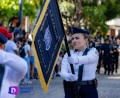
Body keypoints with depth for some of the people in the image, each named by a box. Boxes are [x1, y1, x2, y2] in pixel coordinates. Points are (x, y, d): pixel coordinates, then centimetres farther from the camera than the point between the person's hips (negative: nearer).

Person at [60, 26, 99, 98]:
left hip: (88, 90, -2)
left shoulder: (93, 52, -1)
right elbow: (63, 72, -6)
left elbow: (88, 58, -26)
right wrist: (68, 76, -31)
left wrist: (77, 60, -48)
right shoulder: (68, 54, 9)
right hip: (70, 90, 2)